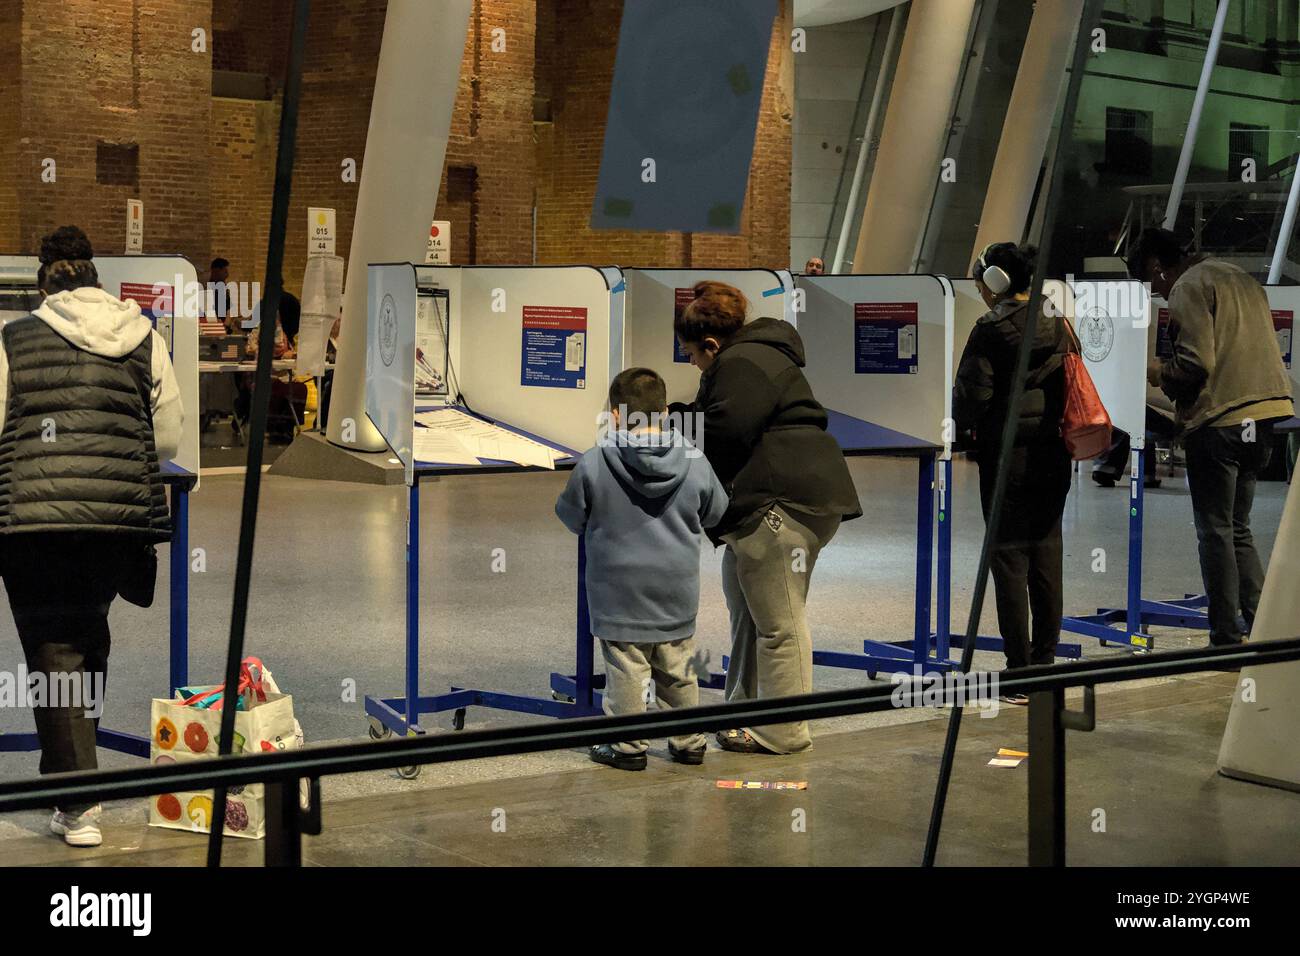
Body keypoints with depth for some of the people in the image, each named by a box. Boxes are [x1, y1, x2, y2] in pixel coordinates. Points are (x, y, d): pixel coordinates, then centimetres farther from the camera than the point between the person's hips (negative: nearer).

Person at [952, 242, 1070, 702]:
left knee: (1009, 560, -1)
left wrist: (964, 429, 6)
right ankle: (1045, 666, 15)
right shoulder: (1059, 328, 6)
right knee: (1047, 559, 11)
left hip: (1006, 455, -6)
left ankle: (1020, 675, -2)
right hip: (1053, 456, 6)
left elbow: (972, 393, -12)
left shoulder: (990, 331, -12)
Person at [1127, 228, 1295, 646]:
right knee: (1237, 529, 16)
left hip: (1218, 420, -9)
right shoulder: (1240, 279, 20)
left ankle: (1227, 639, 1)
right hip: (1263, 418, 9)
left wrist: (1161, 373, 2)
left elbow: (1195, 363, -17)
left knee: (1216, 531, -1)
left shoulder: (1189, 288, -7)